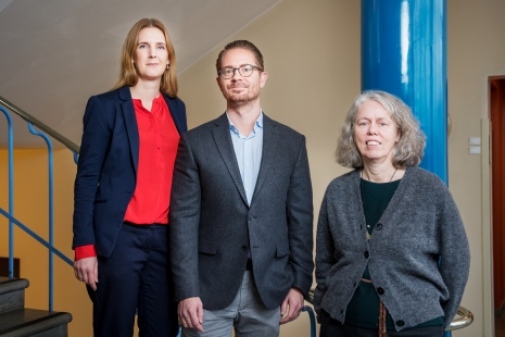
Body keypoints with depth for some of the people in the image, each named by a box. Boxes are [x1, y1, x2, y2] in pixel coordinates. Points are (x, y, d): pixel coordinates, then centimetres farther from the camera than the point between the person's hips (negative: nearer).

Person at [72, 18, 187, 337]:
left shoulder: (177, 108, 13)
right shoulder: (105, 105, 1)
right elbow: (87, 177, -3)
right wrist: (85, 246, -10)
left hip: (166, 236, 4)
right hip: (120, 236, -3)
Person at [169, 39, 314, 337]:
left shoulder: (292, 142, 4)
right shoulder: (196, 142, 0)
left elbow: (300, 218, 4)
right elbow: (184, 218, -4)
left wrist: (300, 282, 1)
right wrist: (186, 290, -9)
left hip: (269, 287, 2)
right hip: (210, 286, -1)